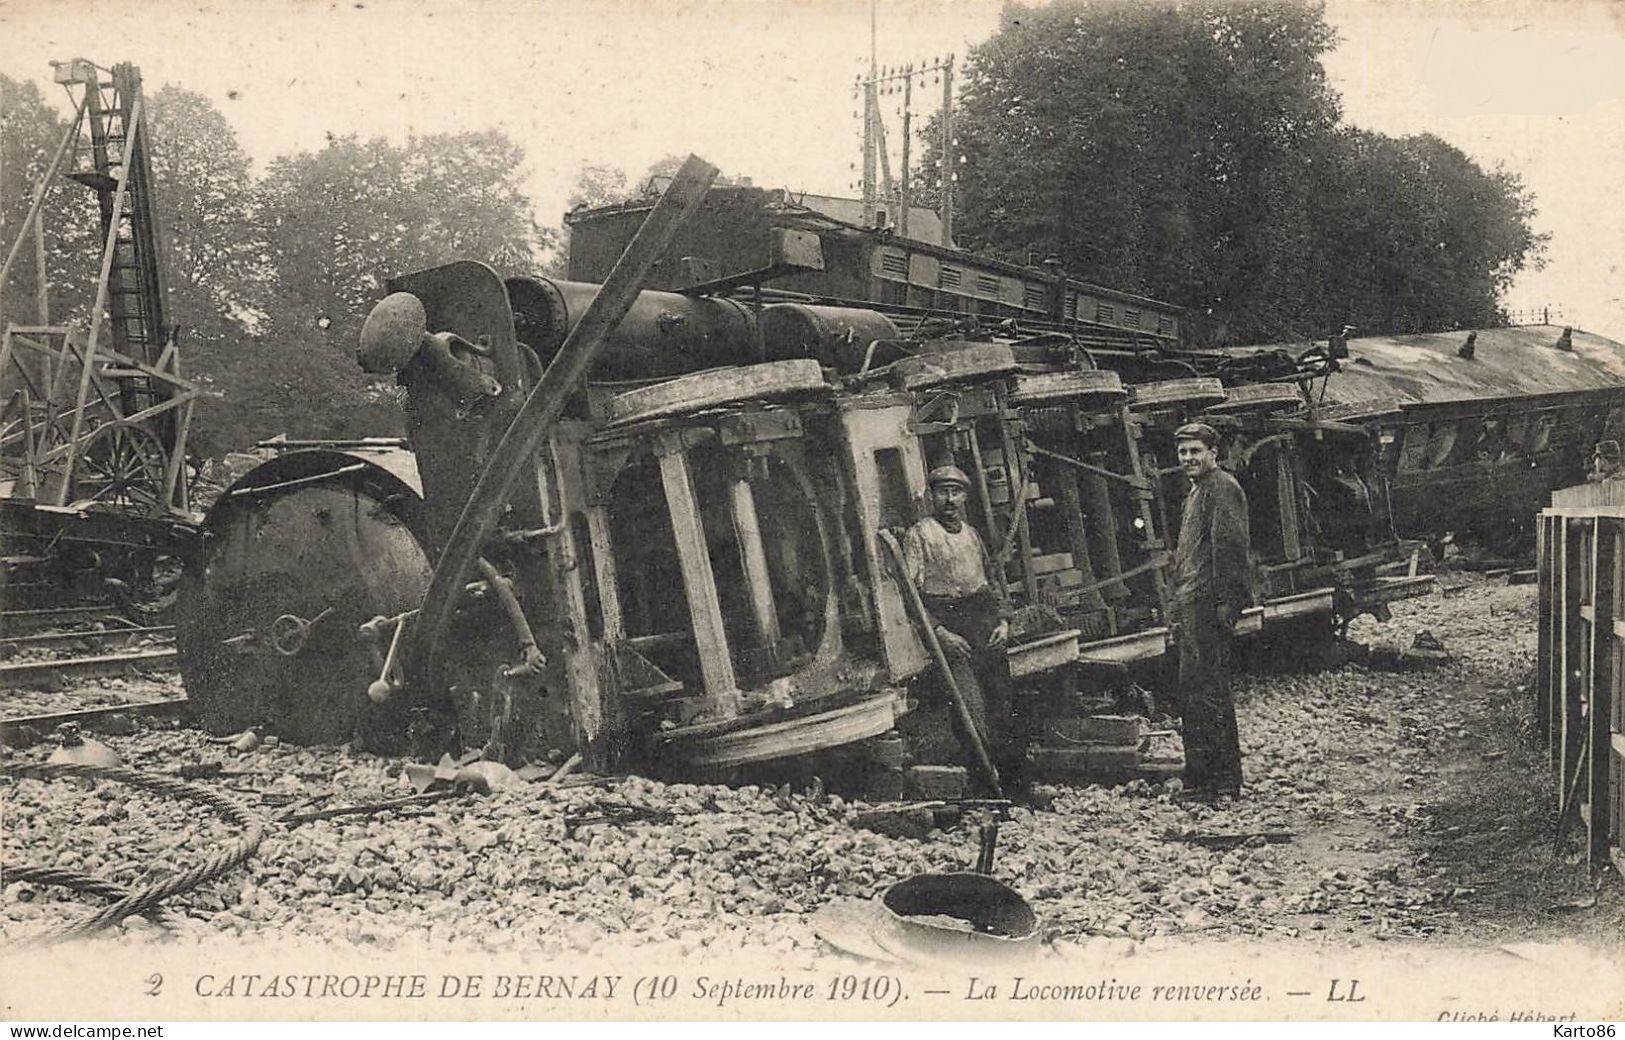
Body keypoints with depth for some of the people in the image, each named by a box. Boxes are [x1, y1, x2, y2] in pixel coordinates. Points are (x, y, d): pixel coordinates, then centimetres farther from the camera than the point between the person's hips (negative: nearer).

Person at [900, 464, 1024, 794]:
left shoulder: (970, 533, 20)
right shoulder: (918, 535, 0)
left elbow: (992, 580, 25)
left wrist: (1003, 621, 10)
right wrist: (940, 633, -15)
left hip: (985, 619, 6)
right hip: (947, 622, -6)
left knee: (1001, 701, 2)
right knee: (973, 712, -11)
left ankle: (1016, 777, 7)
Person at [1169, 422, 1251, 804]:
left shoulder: (1222, 488, -9)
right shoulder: (1196, 491, 23)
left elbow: (1229, 546, -18)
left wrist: (1225, 601, -23)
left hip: (1209, 604, -11)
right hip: (1193, 605, 11)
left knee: (1205, 689, -11)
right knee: (1195, 688, 12)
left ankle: (1222, 780, -8)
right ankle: (1202, 779, 18)